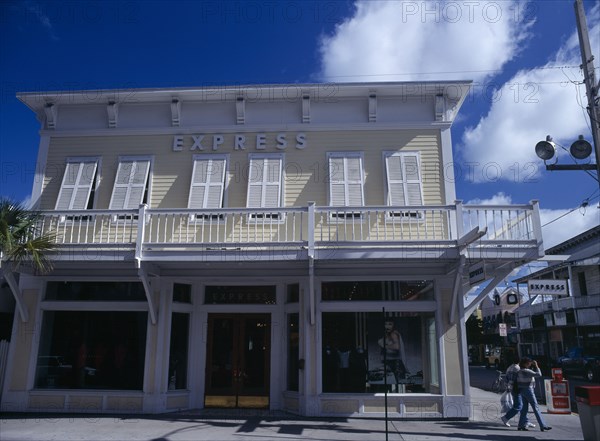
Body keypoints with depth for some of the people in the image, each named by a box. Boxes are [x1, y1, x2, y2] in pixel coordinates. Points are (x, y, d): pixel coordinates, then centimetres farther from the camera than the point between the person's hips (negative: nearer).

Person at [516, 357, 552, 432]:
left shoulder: (520, 371, 8)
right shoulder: (526, 371, -19)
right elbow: (539, 374, -21)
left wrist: (533, 366, 9)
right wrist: (536, 366, -11)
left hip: (522, 390, 9)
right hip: (528, 390, -9)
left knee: (524, 408, 12)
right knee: (536, 407, -4)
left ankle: (522, 425, 13)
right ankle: (543, 426, -1)